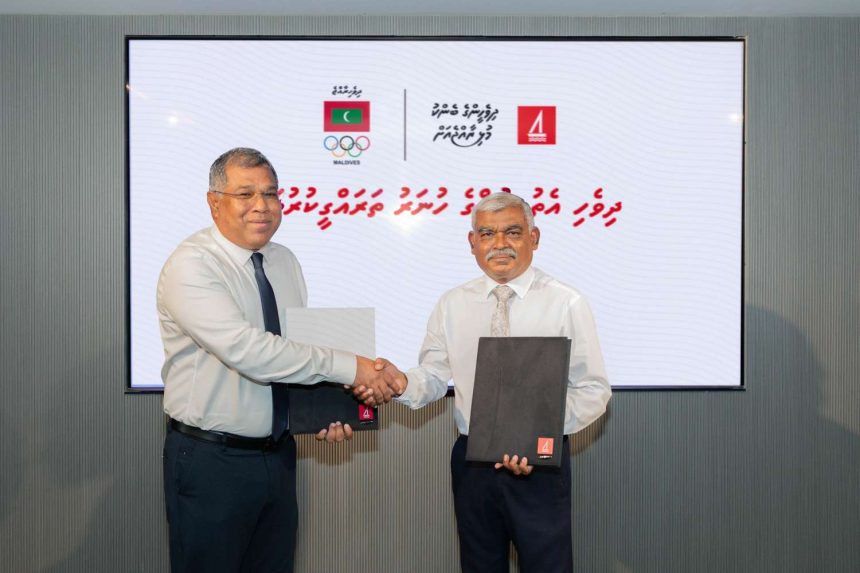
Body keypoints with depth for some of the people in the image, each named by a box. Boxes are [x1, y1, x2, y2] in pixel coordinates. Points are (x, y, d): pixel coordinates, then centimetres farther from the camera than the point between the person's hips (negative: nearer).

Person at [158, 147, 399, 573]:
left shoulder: (286, 262, 6)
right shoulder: (191, 265, -17)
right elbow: (247, 350, -29)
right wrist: (348, 367, -27)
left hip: (278, 454, 6)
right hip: (211, 459, -6)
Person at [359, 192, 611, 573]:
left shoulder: (566, 304, -6)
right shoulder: (451, 305, 4)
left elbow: (593, 391, -7)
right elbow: (434, 378, 3)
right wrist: (402, 383, -19)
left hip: (541, 465, -3)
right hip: (472, 462, 3)